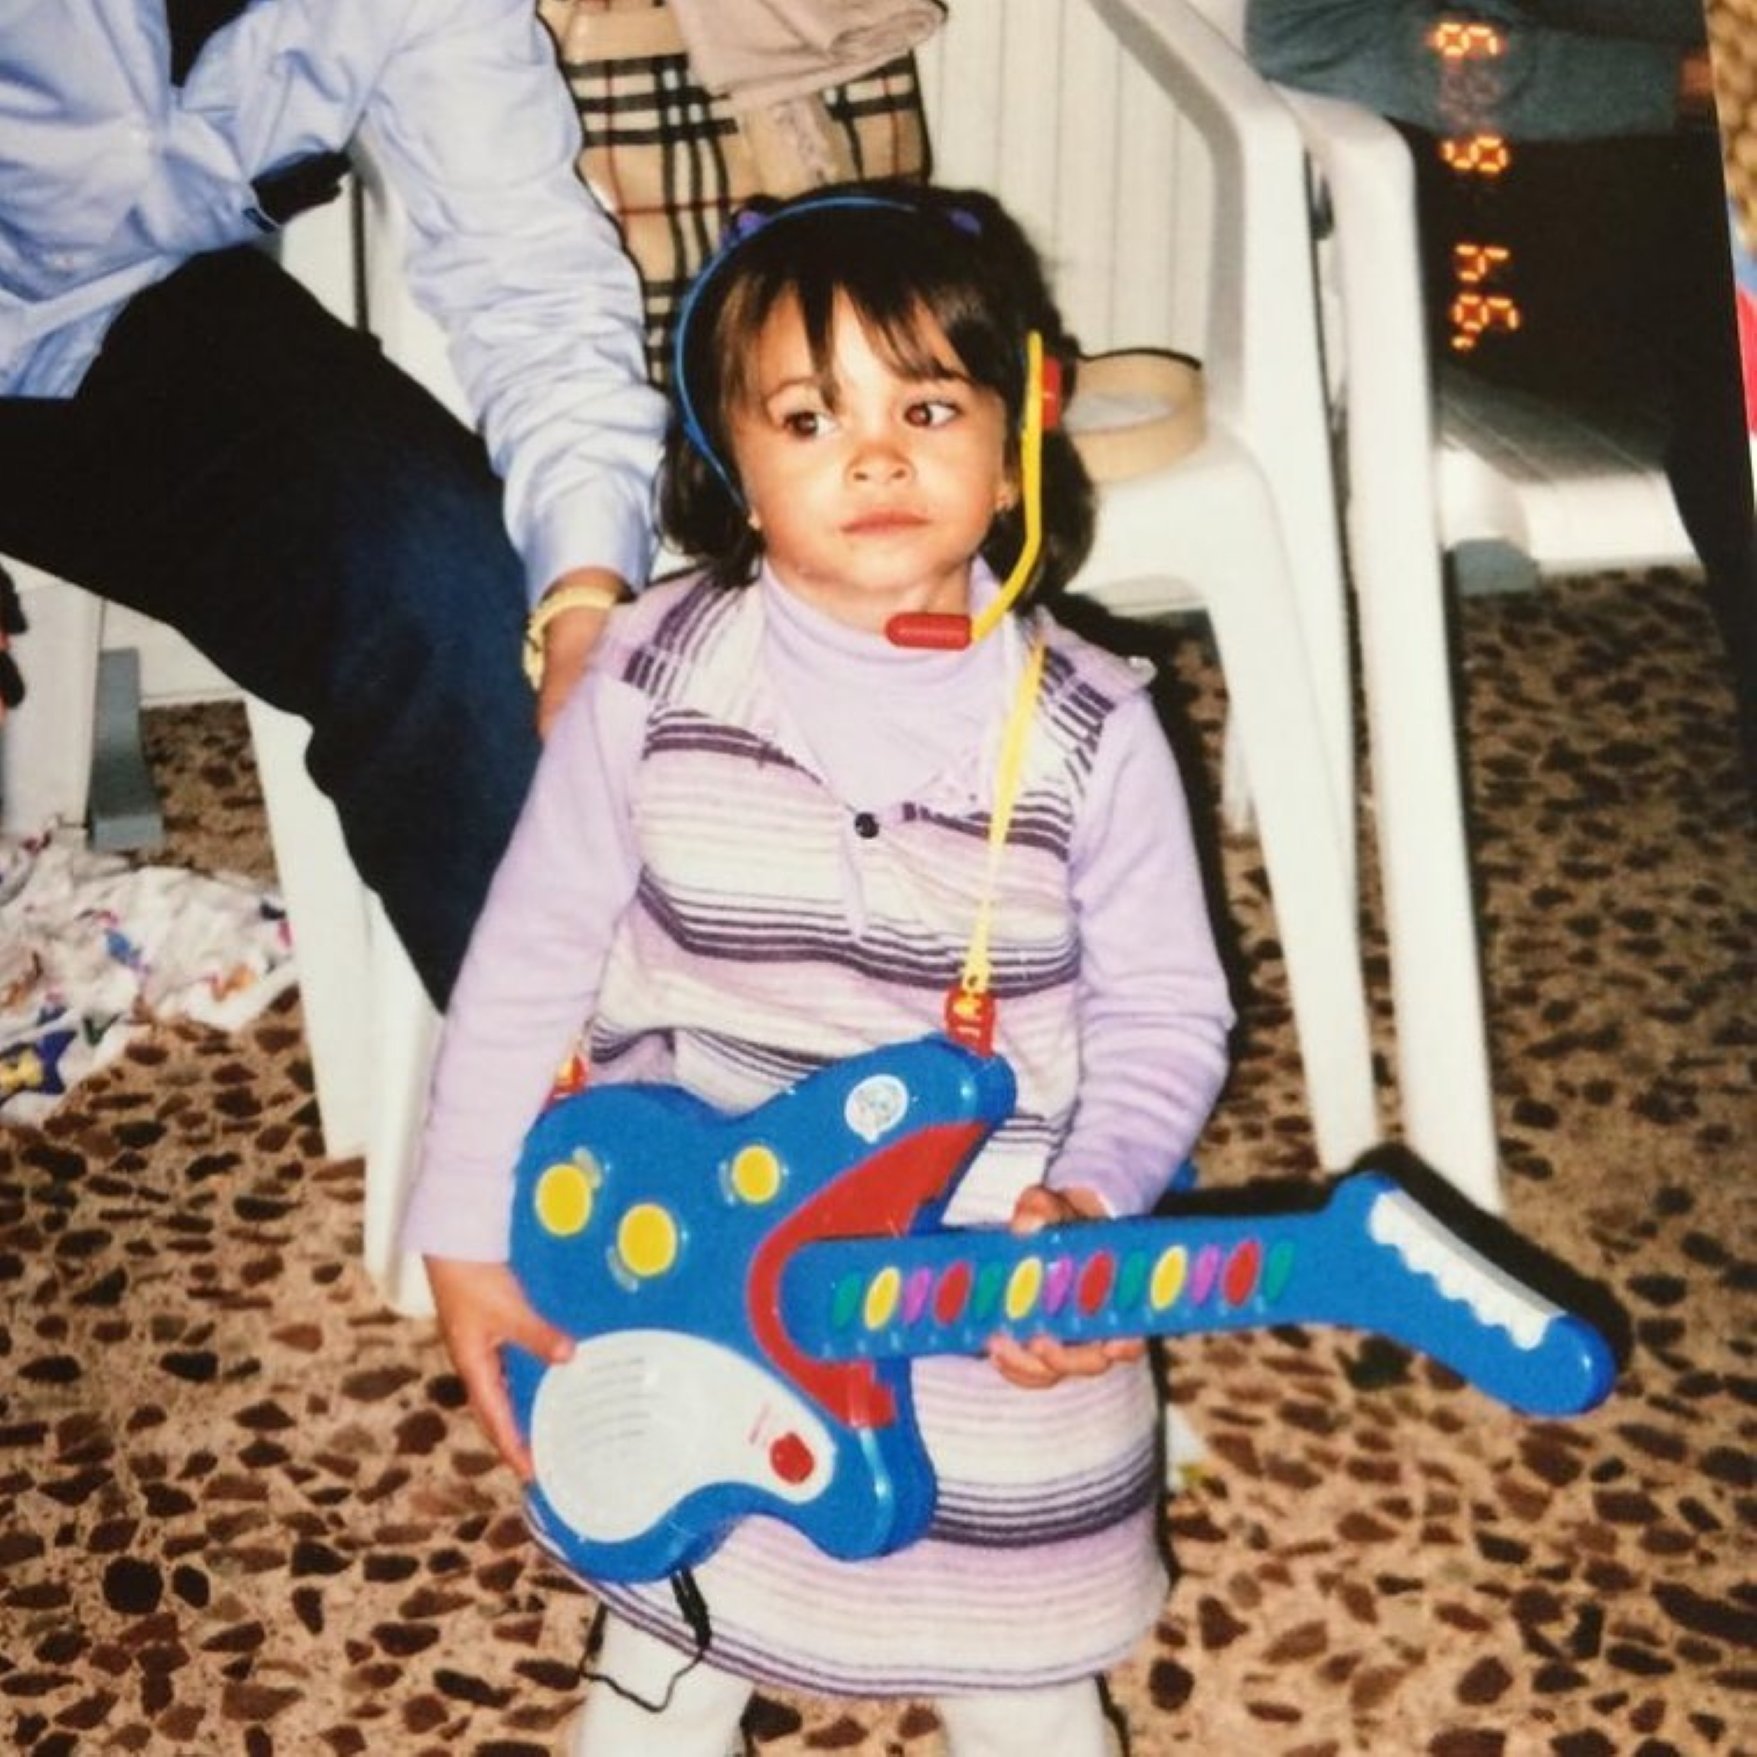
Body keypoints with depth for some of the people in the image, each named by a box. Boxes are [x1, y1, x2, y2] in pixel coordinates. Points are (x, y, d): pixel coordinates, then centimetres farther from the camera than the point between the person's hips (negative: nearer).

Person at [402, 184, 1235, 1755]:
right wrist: (470, 1237, -4)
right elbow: (531, 960, -4)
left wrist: (1093, 1197, -20)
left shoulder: (1090, 731, -10)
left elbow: (1164, 1009, -3)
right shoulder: (655, 678, -10)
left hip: (989, 1272, 0)